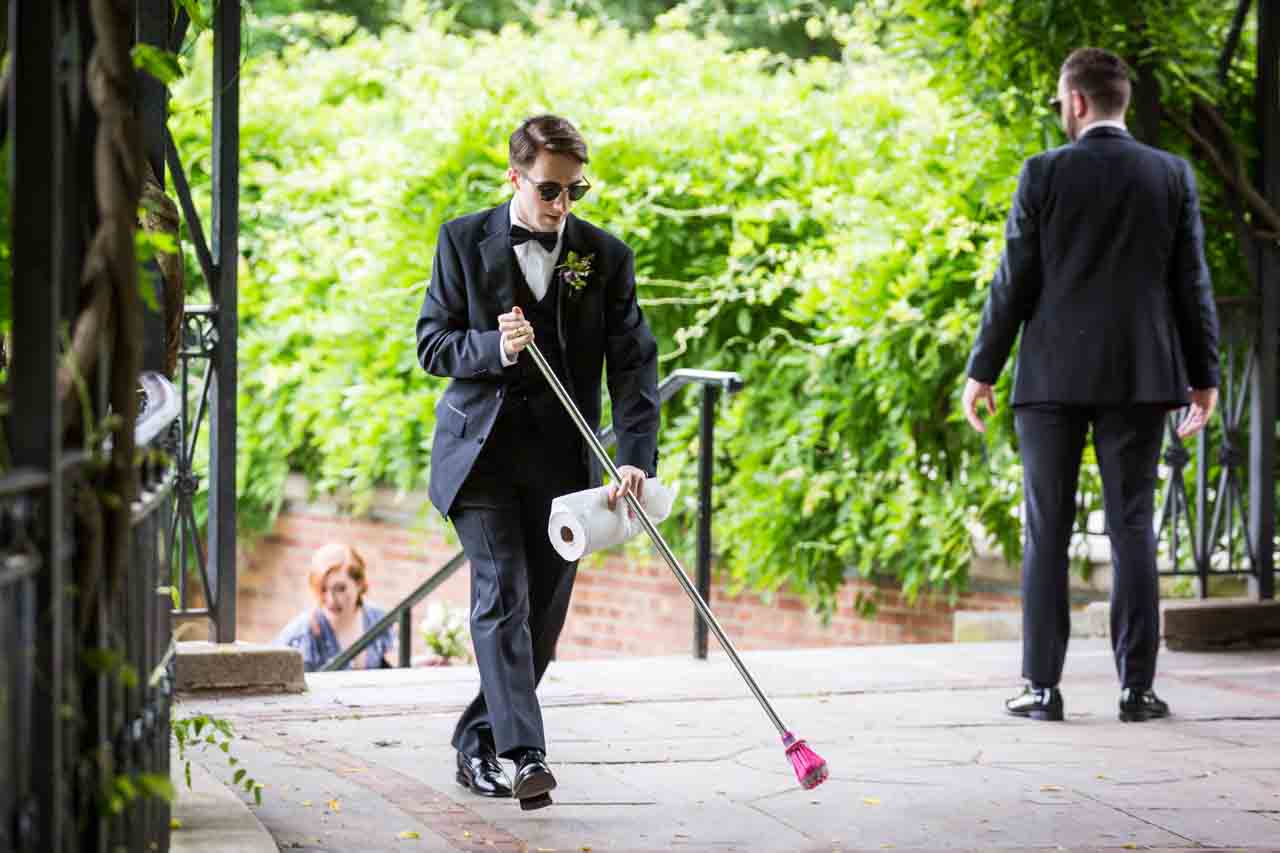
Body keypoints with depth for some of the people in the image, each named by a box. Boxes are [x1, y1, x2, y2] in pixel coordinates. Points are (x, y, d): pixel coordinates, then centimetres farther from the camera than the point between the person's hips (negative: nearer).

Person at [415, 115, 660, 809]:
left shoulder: (605, 255, 3)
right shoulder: (464, 241, 1)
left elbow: (633, 361, -2)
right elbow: (431, 342, 2)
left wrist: (635, 458, -14)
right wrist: (493, 349, -19)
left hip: (562, 457, 2)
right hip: (482, 447, -2)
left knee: (543, 610, 6)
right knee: (503, 595, -15)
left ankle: (476, 744, 22)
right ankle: (525, 756, -23)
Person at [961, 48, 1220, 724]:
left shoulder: (1044, 174, -5)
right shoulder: (1173, 177, 2)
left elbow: (1014, 282, -4)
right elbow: (1191, 283, 3)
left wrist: (982, 370, 4)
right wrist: (1204, 375, 11)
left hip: (1053, 375, -1)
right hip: (1139, 376, 2)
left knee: (1047, 531, 4)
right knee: (1132, 528, 4)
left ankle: (1042, 686, 1)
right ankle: (1137, 686, 1)